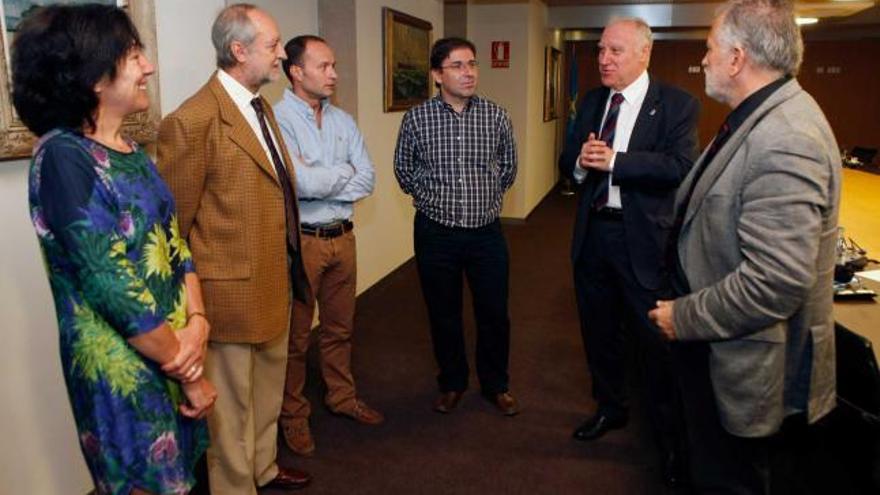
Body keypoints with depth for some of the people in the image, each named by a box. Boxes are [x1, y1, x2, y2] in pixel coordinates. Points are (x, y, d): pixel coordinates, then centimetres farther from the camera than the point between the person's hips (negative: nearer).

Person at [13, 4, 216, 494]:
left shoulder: (131, 152, 5)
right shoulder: (62, 157, -20)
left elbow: (174, 244, 4)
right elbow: (117, 291, -23)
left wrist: (197, 322, -13)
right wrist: (190, 374, -15)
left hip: (174, 349, 8)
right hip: (124, 369, -7)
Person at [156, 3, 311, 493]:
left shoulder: (262, 106, 9)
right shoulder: (192, 122, -20)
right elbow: (174, 221, -15)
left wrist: (290, 265, 13)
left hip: (276, 282, 9)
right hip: (231, 290, -8)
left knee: (268, 390, 25)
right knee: (232, 404, 11)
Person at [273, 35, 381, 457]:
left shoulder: (343, 121, 7)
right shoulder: (278, 119, -12)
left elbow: (367, 181, 0)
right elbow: (301, 183, -23)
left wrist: (322, 183, -13)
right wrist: (343, 172, -7)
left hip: (342, 236, 6)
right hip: (301, 240, -6)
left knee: (340, 326, 19)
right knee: (296, 334, 7)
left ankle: (342, 396, 37)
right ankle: (293, 414, 24)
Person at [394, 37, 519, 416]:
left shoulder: (496, 117, -2)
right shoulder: (416, 119, -6)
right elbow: (404, 170, 9)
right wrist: (433, 200, 10)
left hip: (486, 232, 1)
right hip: (436, 233, 0)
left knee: (494, 314, 8)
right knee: (443, 314, 13)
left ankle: (496, 385, 30)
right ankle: (452, 383, 34)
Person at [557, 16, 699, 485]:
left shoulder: (677, 104, -7)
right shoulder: (591, 101, 9)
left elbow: (680, 166, -20)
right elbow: (566, 160, 8)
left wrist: (613, 160, -25)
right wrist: (580, 161, -15)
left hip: (644, 239, -5)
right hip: (592, 233, 6)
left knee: (656, 341, 3)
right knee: (599, 331, 19)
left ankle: (670, 436, 23)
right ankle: (610, 407, 42)